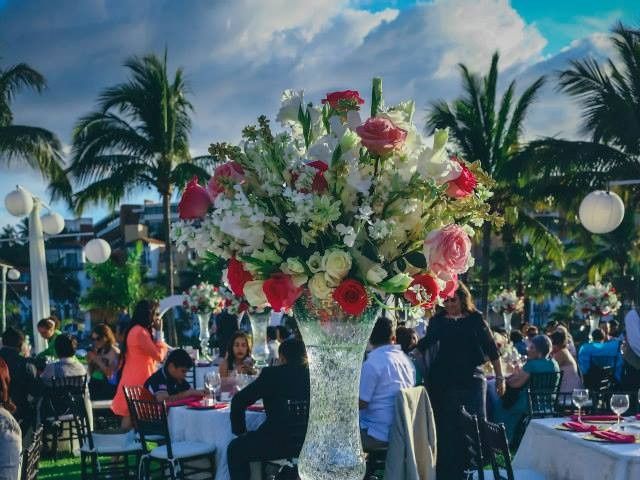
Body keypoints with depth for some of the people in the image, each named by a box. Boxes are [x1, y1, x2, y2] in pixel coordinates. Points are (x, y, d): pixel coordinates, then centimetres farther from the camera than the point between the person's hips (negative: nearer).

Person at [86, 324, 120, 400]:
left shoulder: (114, 352, -2)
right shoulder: (96, 352, 17)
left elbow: (110, 374, -13)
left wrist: (97, 360, -12)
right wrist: (90, 363, 3)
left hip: (108, 387, -6)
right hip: (94, 385, 6)